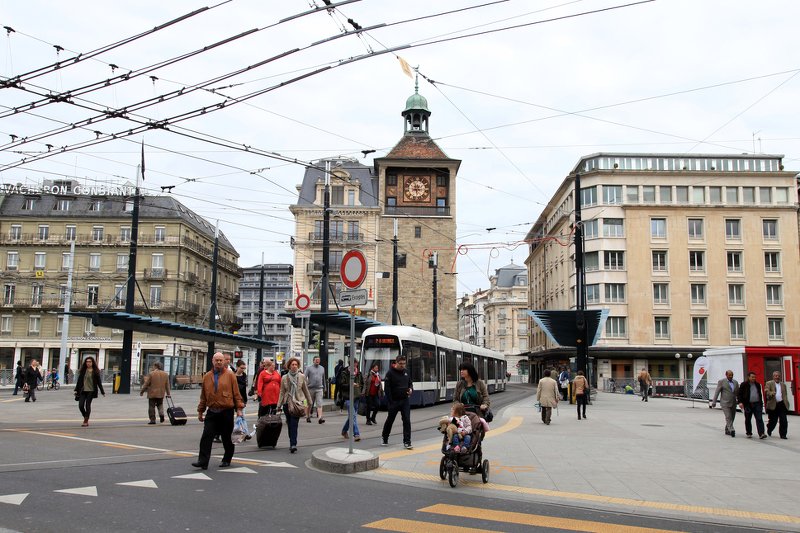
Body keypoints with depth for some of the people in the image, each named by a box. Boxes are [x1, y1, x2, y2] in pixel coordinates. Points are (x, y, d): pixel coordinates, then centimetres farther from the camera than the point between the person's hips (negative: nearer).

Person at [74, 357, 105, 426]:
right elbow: (79, 380, 11)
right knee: (80, 405, -3)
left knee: (87, 405, -4)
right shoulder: (83, 371, 8)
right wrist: (76, 390, 8)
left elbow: (99, 382, 3)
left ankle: (86, 421, 5)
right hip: (83, 391, 3)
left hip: (91, 391, -3)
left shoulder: (95, 371, 1)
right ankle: (85, 417, 22)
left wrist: (102, 391, 2)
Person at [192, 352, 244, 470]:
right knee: (206, 436, -6)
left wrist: (239, 408, -5)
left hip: (227, 412, -2)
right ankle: (203, 461, -4)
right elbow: (203, 396, 13)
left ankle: (227, 460, 24)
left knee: (227, 438, 8)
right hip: (212, 412, 2)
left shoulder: (230, 375, -1)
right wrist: (200, 411, 14)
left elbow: (236, 393, -1)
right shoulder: (207, 376, 7)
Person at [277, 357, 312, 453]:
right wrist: (279, 405, 1)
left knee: (294, 424, -13)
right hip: (287, 403, 2)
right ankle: (293, 443, 20)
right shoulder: (285, 378, 4)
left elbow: (306, 390, 10)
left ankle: (293, 444, -19)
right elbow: (282, 392, 6)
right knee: (290, 424, 8)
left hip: (298, 403, -2)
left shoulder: (301, 377, 2)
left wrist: (309, 402, 13)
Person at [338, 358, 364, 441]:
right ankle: (356, 434, -17)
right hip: (348, 397, -6)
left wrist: (360, 390, 12)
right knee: (353, 416, -15)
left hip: (356, 397, 6)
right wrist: (350, 385, -19)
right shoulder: (344, 373, -5)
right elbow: (340, 385, -10)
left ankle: (344, 431, 34)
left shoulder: (359, 374, 11)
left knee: (351, 416, 15)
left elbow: (362, 383, 26)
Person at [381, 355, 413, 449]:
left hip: (405, 400, 3)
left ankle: (407, 442, -2)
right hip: (394, 401, -3)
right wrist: (390, 401, -16)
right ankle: (384, 438, 34)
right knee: (390, 420, 12)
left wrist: (411, 389, -5)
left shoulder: (406, 372, 6)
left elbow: (410, 383, 18)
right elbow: (387, 388, -12)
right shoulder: (390, 373, -10)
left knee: (407, 421, -6)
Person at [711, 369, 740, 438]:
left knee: (732, 418, 9)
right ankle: (731, 430, -20)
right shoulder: (721, 382, -4)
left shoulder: (735, 382, 11)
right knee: (728, 417, -14)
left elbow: (738, 393, 16)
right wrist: (714, 402, -10)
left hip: (733, 403, 5)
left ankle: (727, 430, 21)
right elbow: (717, 392, -6)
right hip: (725, 403, -5)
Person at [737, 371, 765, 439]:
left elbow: (760, 394, 22)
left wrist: (761, 403, 20)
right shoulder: (744, 385, -2)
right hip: (748, 405, -3)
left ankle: (761, 434, -13)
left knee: (759, 419, -8)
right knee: (748, 420, 6)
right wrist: (740, 402, -17)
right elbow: (740, 394, -4)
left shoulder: (758, 384, 12)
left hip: (757, 404, 3)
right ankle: (749, 433, 19)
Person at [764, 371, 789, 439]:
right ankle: (769, 431, 33)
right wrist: (771, 393, -34)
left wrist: (786, 403, 5)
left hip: (782, 405, 3)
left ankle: (783, 435, 2)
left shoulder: (783, 384, 16)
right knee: (773, 421, 7)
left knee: (783, 421, -5)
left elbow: (785, 395, 16)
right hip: (773, 405, -3)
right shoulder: (769, 383, 1)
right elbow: (766, 391, -14)